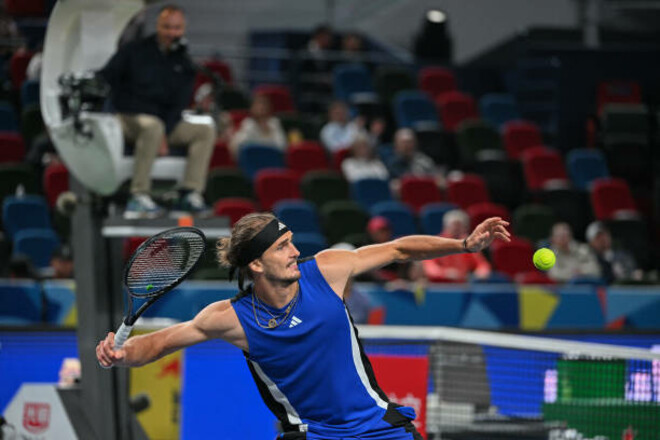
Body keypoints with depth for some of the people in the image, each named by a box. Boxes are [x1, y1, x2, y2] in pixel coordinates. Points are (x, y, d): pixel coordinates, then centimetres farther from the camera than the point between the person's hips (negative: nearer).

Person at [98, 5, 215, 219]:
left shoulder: (184, 64, 12)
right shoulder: (134, 51, 4)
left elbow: (179, 104, 3)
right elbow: (105, 79, 0)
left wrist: (164, 134, -13)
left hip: (167, 122, 5)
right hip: (129, 118, -5)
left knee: (206, 130, -14)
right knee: (153, 127, -38)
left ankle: (190, 195, -22)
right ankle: (139, 197, -41)